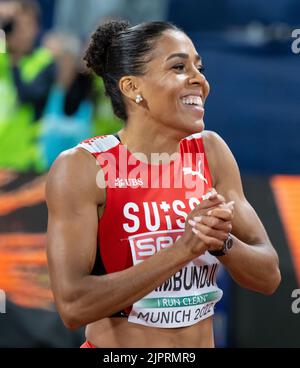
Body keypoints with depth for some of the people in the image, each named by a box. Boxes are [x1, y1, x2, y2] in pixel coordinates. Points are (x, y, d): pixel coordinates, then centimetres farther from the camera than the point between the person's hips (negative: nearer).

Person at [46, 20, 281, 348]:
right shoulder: (82, 167, -15)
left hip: (203, 341, 4)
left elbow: (269, 277, -1)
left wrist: (222, 242, -21)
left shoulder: (211, 152, -2)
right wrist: (184, 248, -27)